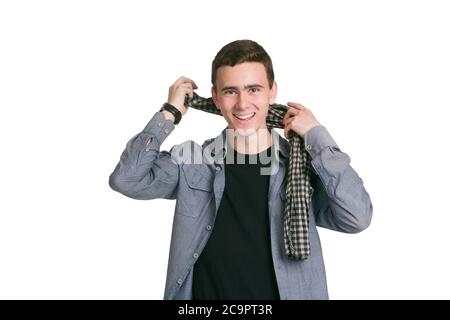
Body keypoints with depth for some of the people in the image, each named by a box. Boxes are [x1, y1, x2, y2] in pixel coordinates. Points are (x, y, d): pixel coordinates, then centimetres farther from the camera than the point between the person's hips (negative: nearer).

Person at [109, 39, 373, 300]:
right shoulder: (191, 163, -6)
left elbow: (357, 218, -21)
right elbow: (126, 180, -16)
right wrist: (170, 113, -14)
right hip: (204, 292, 0)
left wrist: (316, 136, -17)